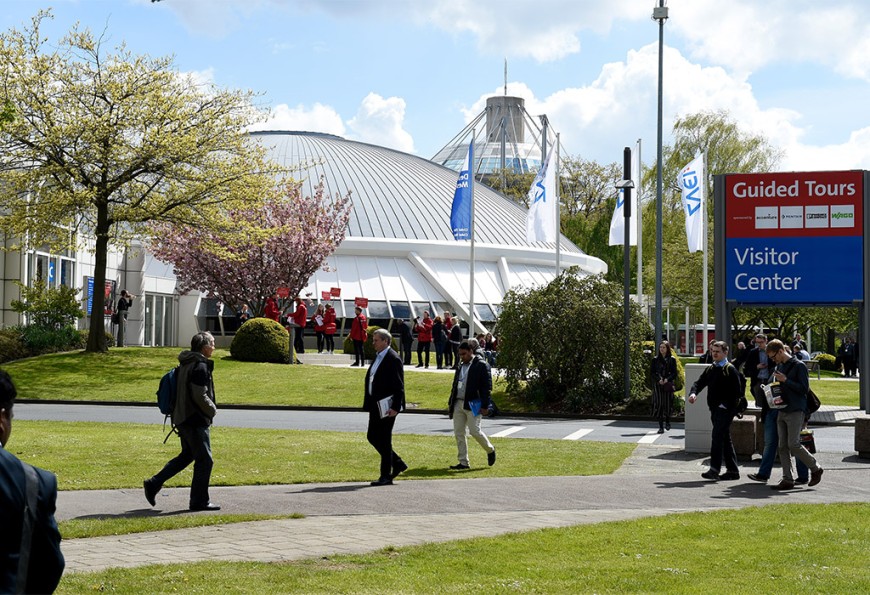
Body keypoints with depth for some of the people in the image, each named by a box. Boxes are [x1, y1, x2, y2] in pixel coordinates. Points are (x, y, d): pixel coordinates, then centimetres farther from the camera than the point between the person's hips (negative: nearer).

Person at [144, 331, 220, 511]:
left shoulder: (185, 364, 13)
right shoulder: (200, 367, -17)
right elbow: (200, 396, -22)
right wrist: (212, 410, -6)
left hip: (182, 418, 10)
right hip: (196, 420, -10)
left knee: (187, 456, 20)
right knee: (204, 460, 0)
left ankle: (153, 484, 17)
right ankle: (199, 501, 5)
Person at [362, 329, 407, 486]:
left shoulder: (393, 359, -14)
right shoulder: (378, 357, 14)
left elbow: (399, 386, -17)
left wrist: (395, 407, -22)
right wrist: (368, 403, 16)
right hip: (375, 406, 10)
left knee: (384, 440, -3)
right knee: (372, 437, 12)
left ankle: (386, 476, 7)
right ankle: (397, 463, 24)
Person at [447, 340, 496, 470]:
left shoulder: (481, 365, -7)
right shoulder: (461, 365, 15)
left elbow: (487, 386, -11)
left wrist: (485, 406, -16)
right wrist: (450, 402, 18)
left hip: (473, 404, -7)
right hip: (458, 404, 7)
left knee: (475, 431, -9)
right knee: (458, 433, 5)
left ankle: (490, 450, 19)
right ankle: (463, 462, 11)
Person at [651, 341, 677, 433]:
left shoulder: (672, 359, 6)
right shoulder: (655, 359, 9)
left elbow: (674, 373, 3)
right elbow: (652, 372, 6)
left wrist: (667, 379, -14)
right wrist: (659, 380, -11)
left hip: (668, 384, 0)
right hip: (658, 384, 0)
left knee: (668, 404, 2)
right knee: (659, 404, -8)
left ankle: (667, 422, 26)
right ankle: (661, 426, -6)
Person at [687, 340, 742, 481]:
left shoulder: (730, 369, -8)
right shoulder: (710, 369, 16)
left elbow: (737, 390, -13)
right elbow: (699, 383, 12)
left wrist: (726, 405, -19)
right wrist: (693, 393, -10)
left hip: (725, 410, -8)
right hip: (715, 409, 8)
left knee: (717, 437, -15)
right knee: (725, 439, 12)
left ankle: (714, 470, -18)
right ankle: (733, 470, 19)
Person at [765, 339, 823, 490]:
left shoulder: (799, 366, -8)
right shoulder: (779, 366, 16)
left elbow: (804, 388, -13)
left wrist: (785, 380, -16)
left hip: (796, 411, -8)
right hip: (782, 411, 8)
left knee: (794, 445, -12)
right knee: (782, 446, 3)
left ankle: (816, 469, 8)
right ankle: (788, 479, 7)